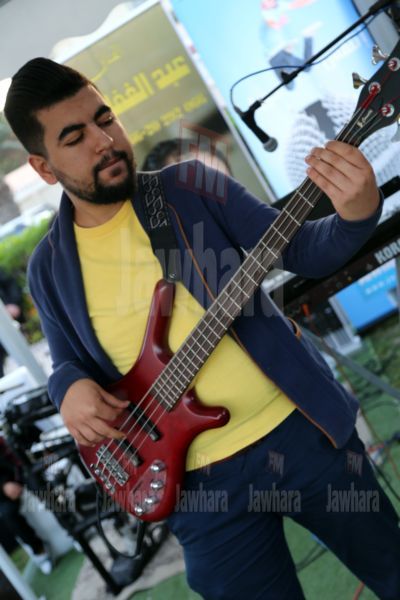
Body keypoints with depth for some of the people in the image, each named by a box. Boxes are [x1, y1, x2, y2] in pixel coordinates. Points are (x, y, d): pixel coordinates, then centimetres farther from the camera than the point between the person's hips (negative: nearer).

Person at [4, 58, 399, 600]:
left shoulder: (192, 186, -4)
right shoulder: (49, 267, 1)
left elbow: (301, 251, -4)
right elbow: (68, 361, 12)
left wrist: (356, 213, -24)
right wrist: (71, 386, -11)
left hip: (303, 427, 1)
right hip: (200, 482, 0)